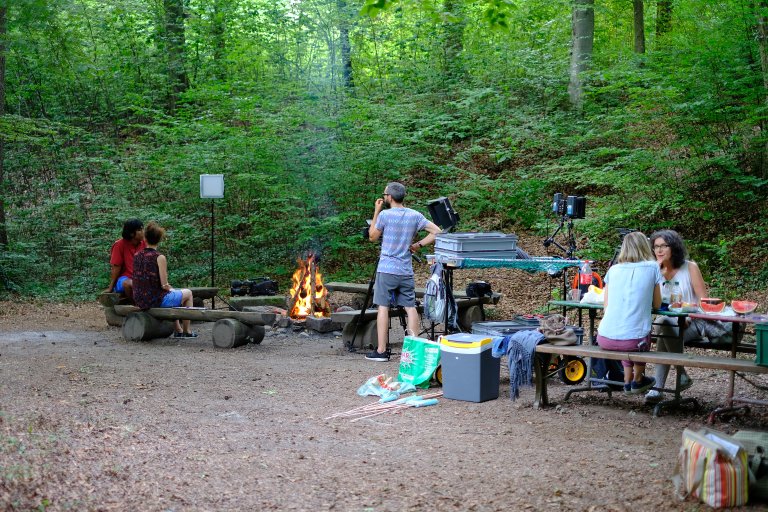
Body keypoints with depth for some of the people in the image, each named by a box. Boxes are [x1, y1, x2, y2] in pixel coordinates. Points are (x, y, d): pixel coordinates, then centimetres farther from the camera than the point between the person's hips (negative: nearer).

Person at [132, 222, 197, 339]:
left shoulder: (137, 255, 1)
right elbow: (164, 285, -18)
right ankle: (186, 331, 27)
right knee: (188, 293, 20)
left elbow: (142, 280, 11)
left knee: (172, 292, 36)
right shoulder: (160, 257, -17)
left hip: (139, 301, 7)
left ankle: (178, 330, 42)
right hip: (156, 300, -7)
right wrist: (170, 288, 5)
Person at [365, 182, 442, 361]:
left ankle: (381, 351, -1)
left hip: (386, 269, -4)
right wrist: (419, 245, 6)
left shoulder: (385, 215, -9)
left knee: (383, 307, -1)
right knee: (410, 307, 6)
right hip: (406, 271, 4)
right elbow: (436, 232, 2)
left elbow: (372, 237, 5)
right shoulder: (415, 215, 4)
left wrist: (376, 212, 8)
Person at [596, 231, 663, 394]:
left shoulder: (613, 270, 10)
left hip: (605, 339, 3)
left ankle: (628, 381, 42)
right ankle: (637, 381, 43)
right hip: (633, 341, -3)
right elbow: (657, 304, 11)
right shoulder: (652, 268, 3)